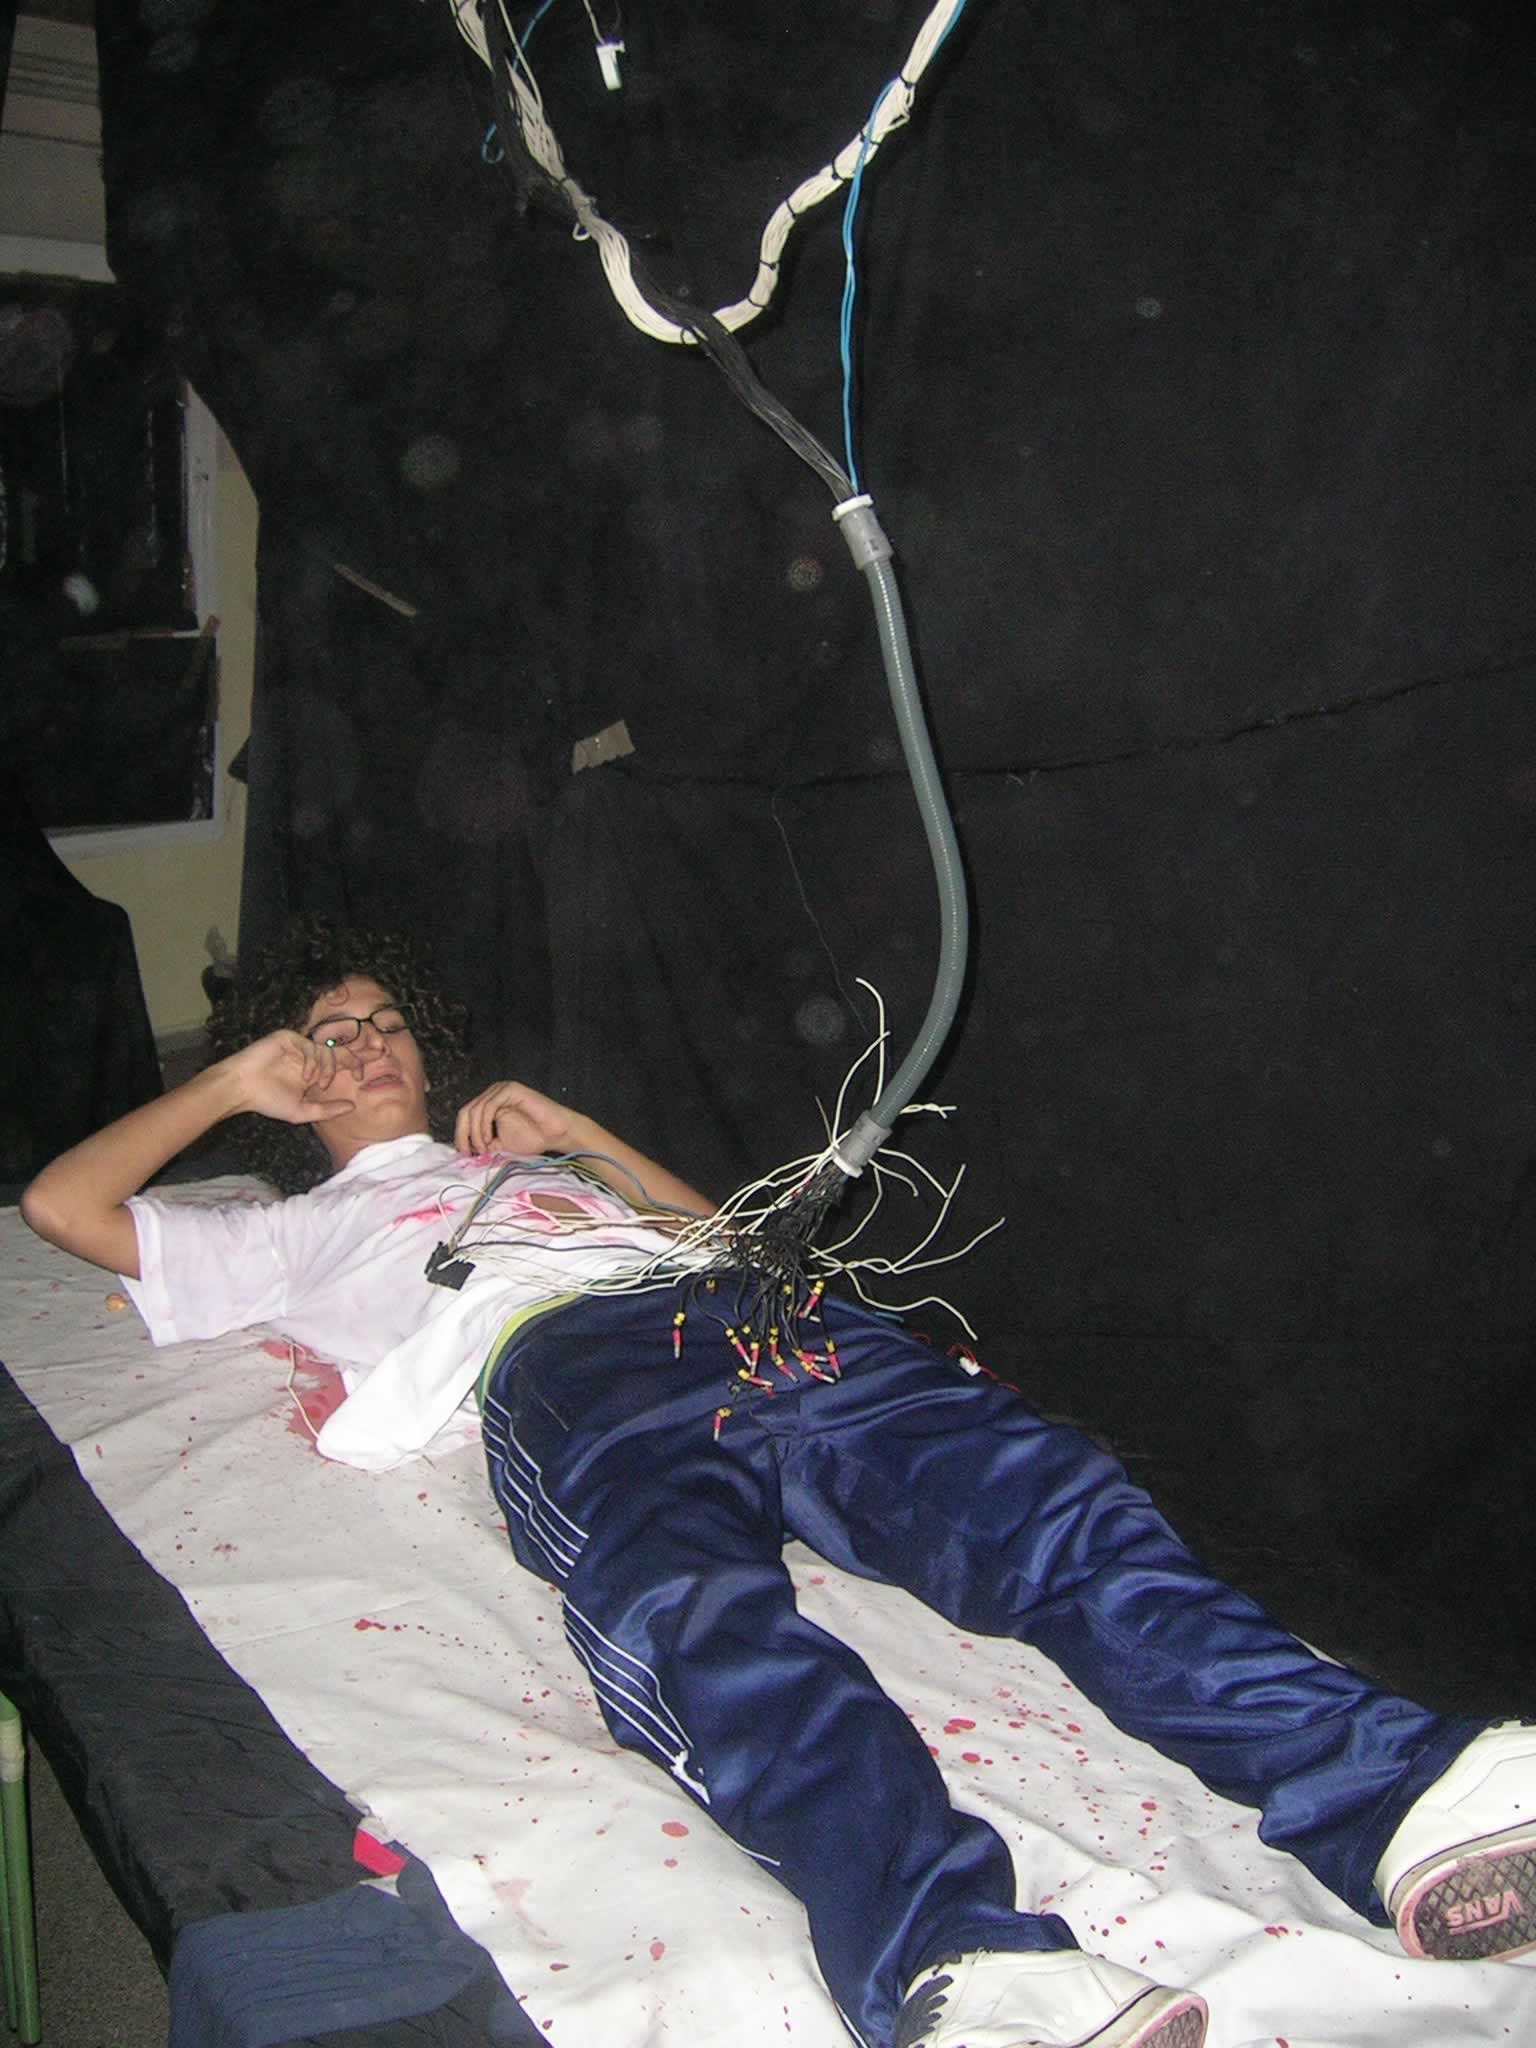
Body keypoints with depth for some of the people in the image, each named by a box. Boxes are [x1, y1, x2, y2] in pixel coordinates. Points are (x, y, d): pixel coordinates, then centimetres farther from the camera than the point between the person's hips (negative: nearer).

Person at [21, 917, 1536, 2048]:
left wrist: (574, 1133, 36)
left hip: (742, 1310, 4)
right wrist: (234, 1075, 40)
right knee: (693, 1613, -40)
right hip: (562, 1364, -3)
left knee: (1045, 1499, -27)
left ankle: (1399, 1802, -44)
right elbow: (61, 1205, 38)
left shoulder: (525, 1157, 48)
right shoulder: (301, 1228, 39)